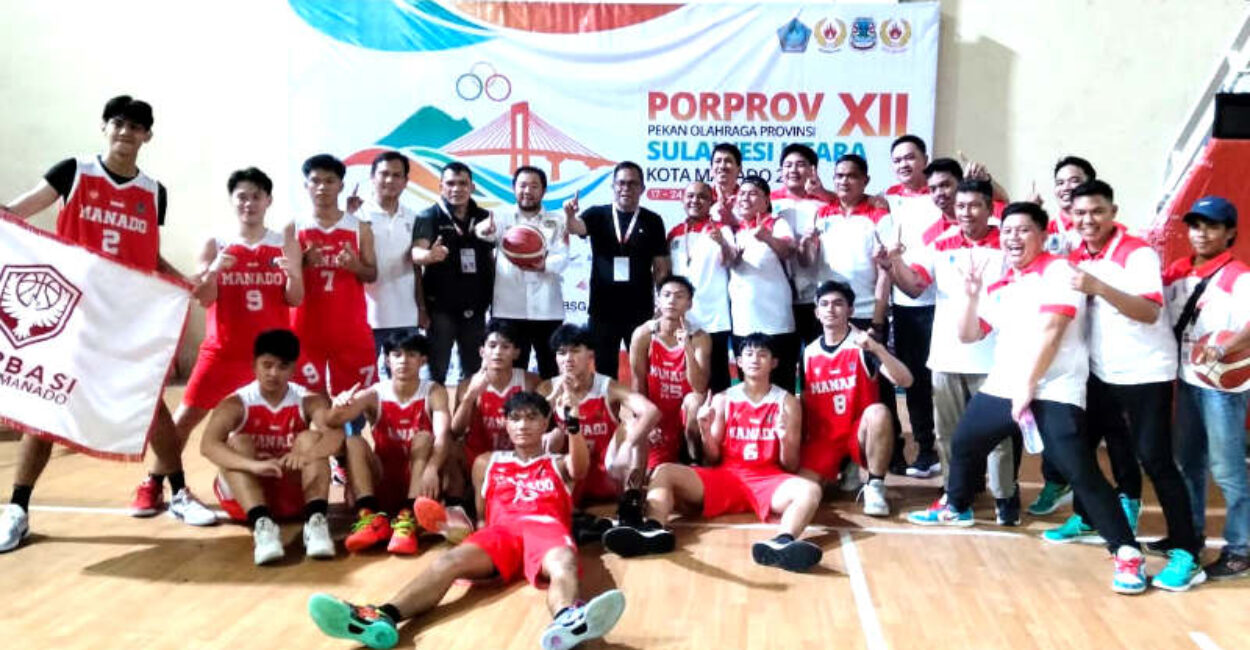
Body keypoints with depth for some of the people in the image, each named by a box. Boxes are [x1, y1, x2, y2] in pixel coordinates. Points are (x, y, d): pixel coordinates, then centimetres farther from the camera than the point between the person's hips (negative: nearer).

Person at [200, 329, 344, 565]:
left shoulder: (309, 401, -8)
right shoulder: (235, 404, -11)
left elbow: (335, 435, -28)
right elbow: (208, 445, -30)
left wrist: (306, 455, -50)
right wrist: (254, 465, -47)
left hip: (294, 494, 1)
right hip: (244, 497, -1)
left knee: (311, 439, -20)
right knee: (239, 443, -24)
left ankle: (315, 519, -39)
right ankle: (262, 523, -43)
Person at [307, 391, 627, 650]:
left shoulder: (559, 464, 29)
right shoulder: (487, 463, 34)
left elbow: (581, 467, 5)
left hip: (547, 526, -2)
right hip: (501, 529, 2)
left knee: (564, 563, -41)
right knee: (450, 560, -32)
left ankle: (567, 620, -78)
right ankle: (383, 618, -60)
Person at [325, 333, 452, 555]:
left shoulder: (434, 393, -7)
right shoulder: (373, 395, -4)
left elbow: (441, 436, -25)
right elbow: (331, 422, -19)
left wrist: (432, 469, -45)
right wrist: (339, 408, -44)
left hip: (418, 481, -1)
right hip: (382, 483, 2)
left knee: (425, 438, -27)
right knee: (353, 442, -21)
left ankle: (408, 519, -40)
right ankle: (370, 517, -35)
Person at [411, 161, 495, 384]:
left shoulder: (484, 217, 8)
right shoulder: (429, 217, -4)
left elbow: (493, 259, 14)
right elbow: (416, 251, -20)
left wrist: (494, 300, 5)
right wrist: (429, 255, -43)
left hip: (475, 307, 4)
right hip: (440, 307, -4)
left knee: (474, 373, 12)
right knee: (437, 372, 1)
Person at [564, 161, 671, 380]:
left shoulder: (652, 221, 3)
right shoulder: (597, 215, 3)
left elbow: (661, 267, 3)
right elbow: (577, 228, -17)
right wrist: (570, 216, -39)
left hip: (640, 310, 0)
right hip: (603, 309, 1)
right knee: (604, 369, 8)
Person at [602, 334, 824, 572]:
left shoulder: (787, 401, 8)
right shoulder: (723, 400, 11)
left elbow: (790, 467, 5)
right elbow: (712, 459, 10)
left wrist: (785, 438, -16)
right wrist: (706, 432, -10)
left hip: (768, 479, -2)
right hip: (726, 476, 2)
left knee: (810, 490, -33)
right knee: (664, 471, -19)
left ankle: (782, 544, -63)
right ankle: (655, 530, -49)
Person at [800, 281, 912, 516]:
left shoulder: (863, 345, -7)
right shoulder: (809, 353, 5)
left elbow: (905, 381, -22)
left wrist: (877, 348, -36)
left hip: (859, 435, -2)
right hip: (823, 438, 2)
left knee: (877, 411, -36)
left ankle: (875, 487, -18)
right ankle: (840, 470, 11)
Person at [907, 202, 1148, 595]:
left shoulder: (1058, 271, -8)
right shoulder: (999, 287, 15)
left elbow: (1050, 333, -16)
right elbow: (968, 335, 18)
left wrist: (1028, 386, -19)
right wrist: (972, 297, 2)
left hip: (1053, 392, -8)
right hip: (1001, 387, 8)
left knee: (1081, 472, -16)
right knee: (963, 443, 19)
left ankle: (1127, 553, -7)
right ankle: (956, 508, 43)